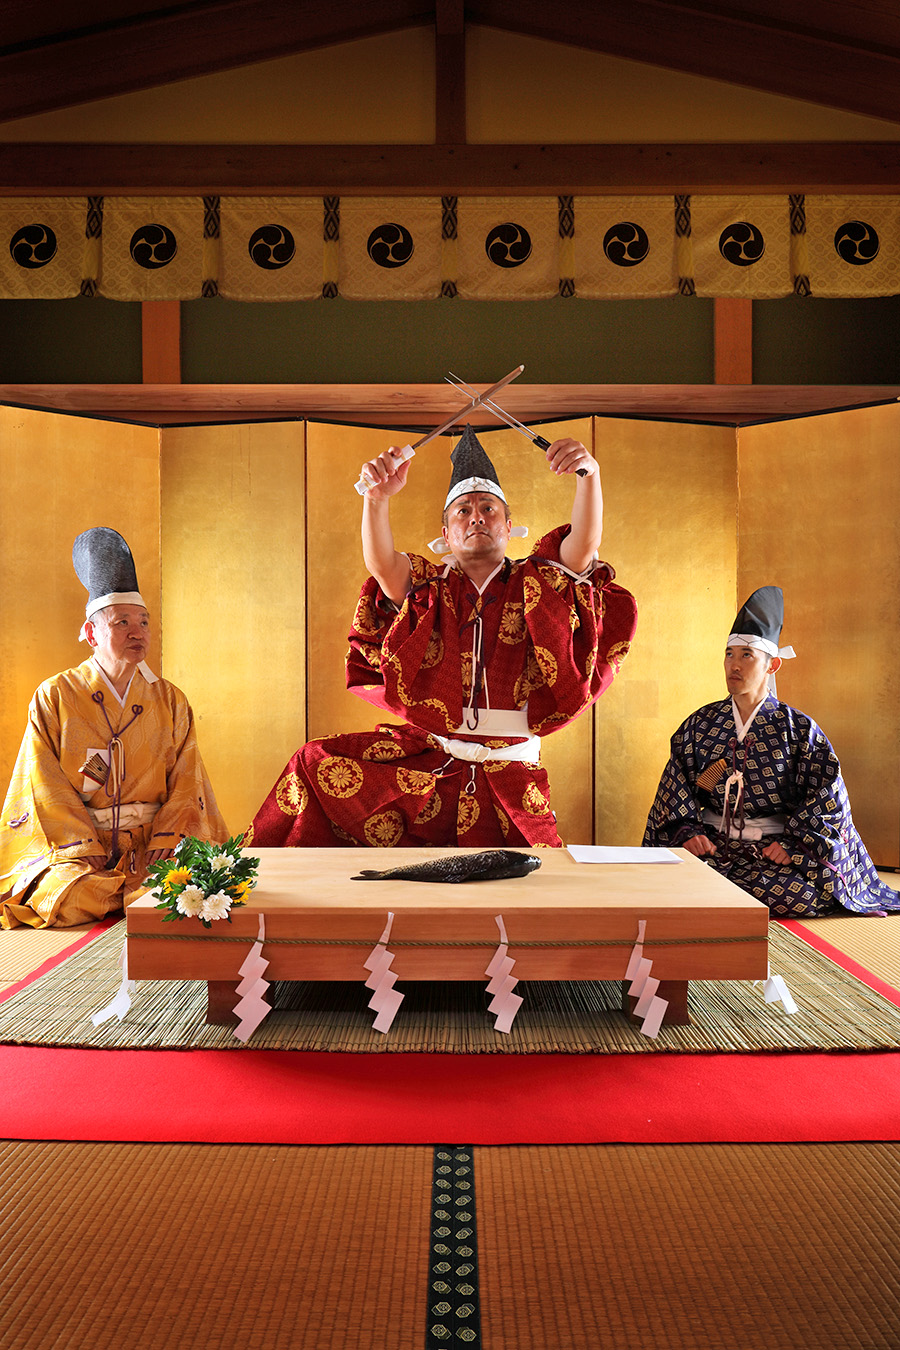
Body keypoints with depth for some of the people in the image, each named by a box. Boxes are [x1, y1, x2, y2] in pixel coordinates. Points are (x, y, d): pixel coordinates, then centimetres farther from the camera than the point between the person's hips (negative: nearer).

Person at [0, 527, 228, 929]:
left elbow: (186, 784, 4)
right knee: (68, 895, -32)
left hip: (156, 846, 1)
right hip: (76, 845, -1)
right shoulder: (54, 697, 4)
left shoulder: (171, 701, 10)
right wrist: (88, 851, -14)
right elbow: (48, 788, -2)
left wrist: (161, 845, -11)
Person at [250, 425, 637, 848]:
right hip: (427, 762, 1)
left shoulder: (534, 586, 7)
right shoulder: (429, 588, 9)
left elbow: (583, 545, -12)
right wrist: (377, 498, -32)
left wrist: (588, 475, -30)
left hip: (506, 778, -1)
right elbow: (380, 563, -12)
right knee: (317, 766, -11)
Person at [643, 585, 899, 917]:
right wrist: (687, 831, -11)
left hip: (772, 849, -1)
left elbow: (829, 800, -2)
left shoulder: (798, 728, 2)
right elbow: (674, 789, 6)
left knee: (803, 892, -33)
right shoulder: (700, 724, 9)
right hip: (713, 845, 2)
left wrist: (795, 844, -14)